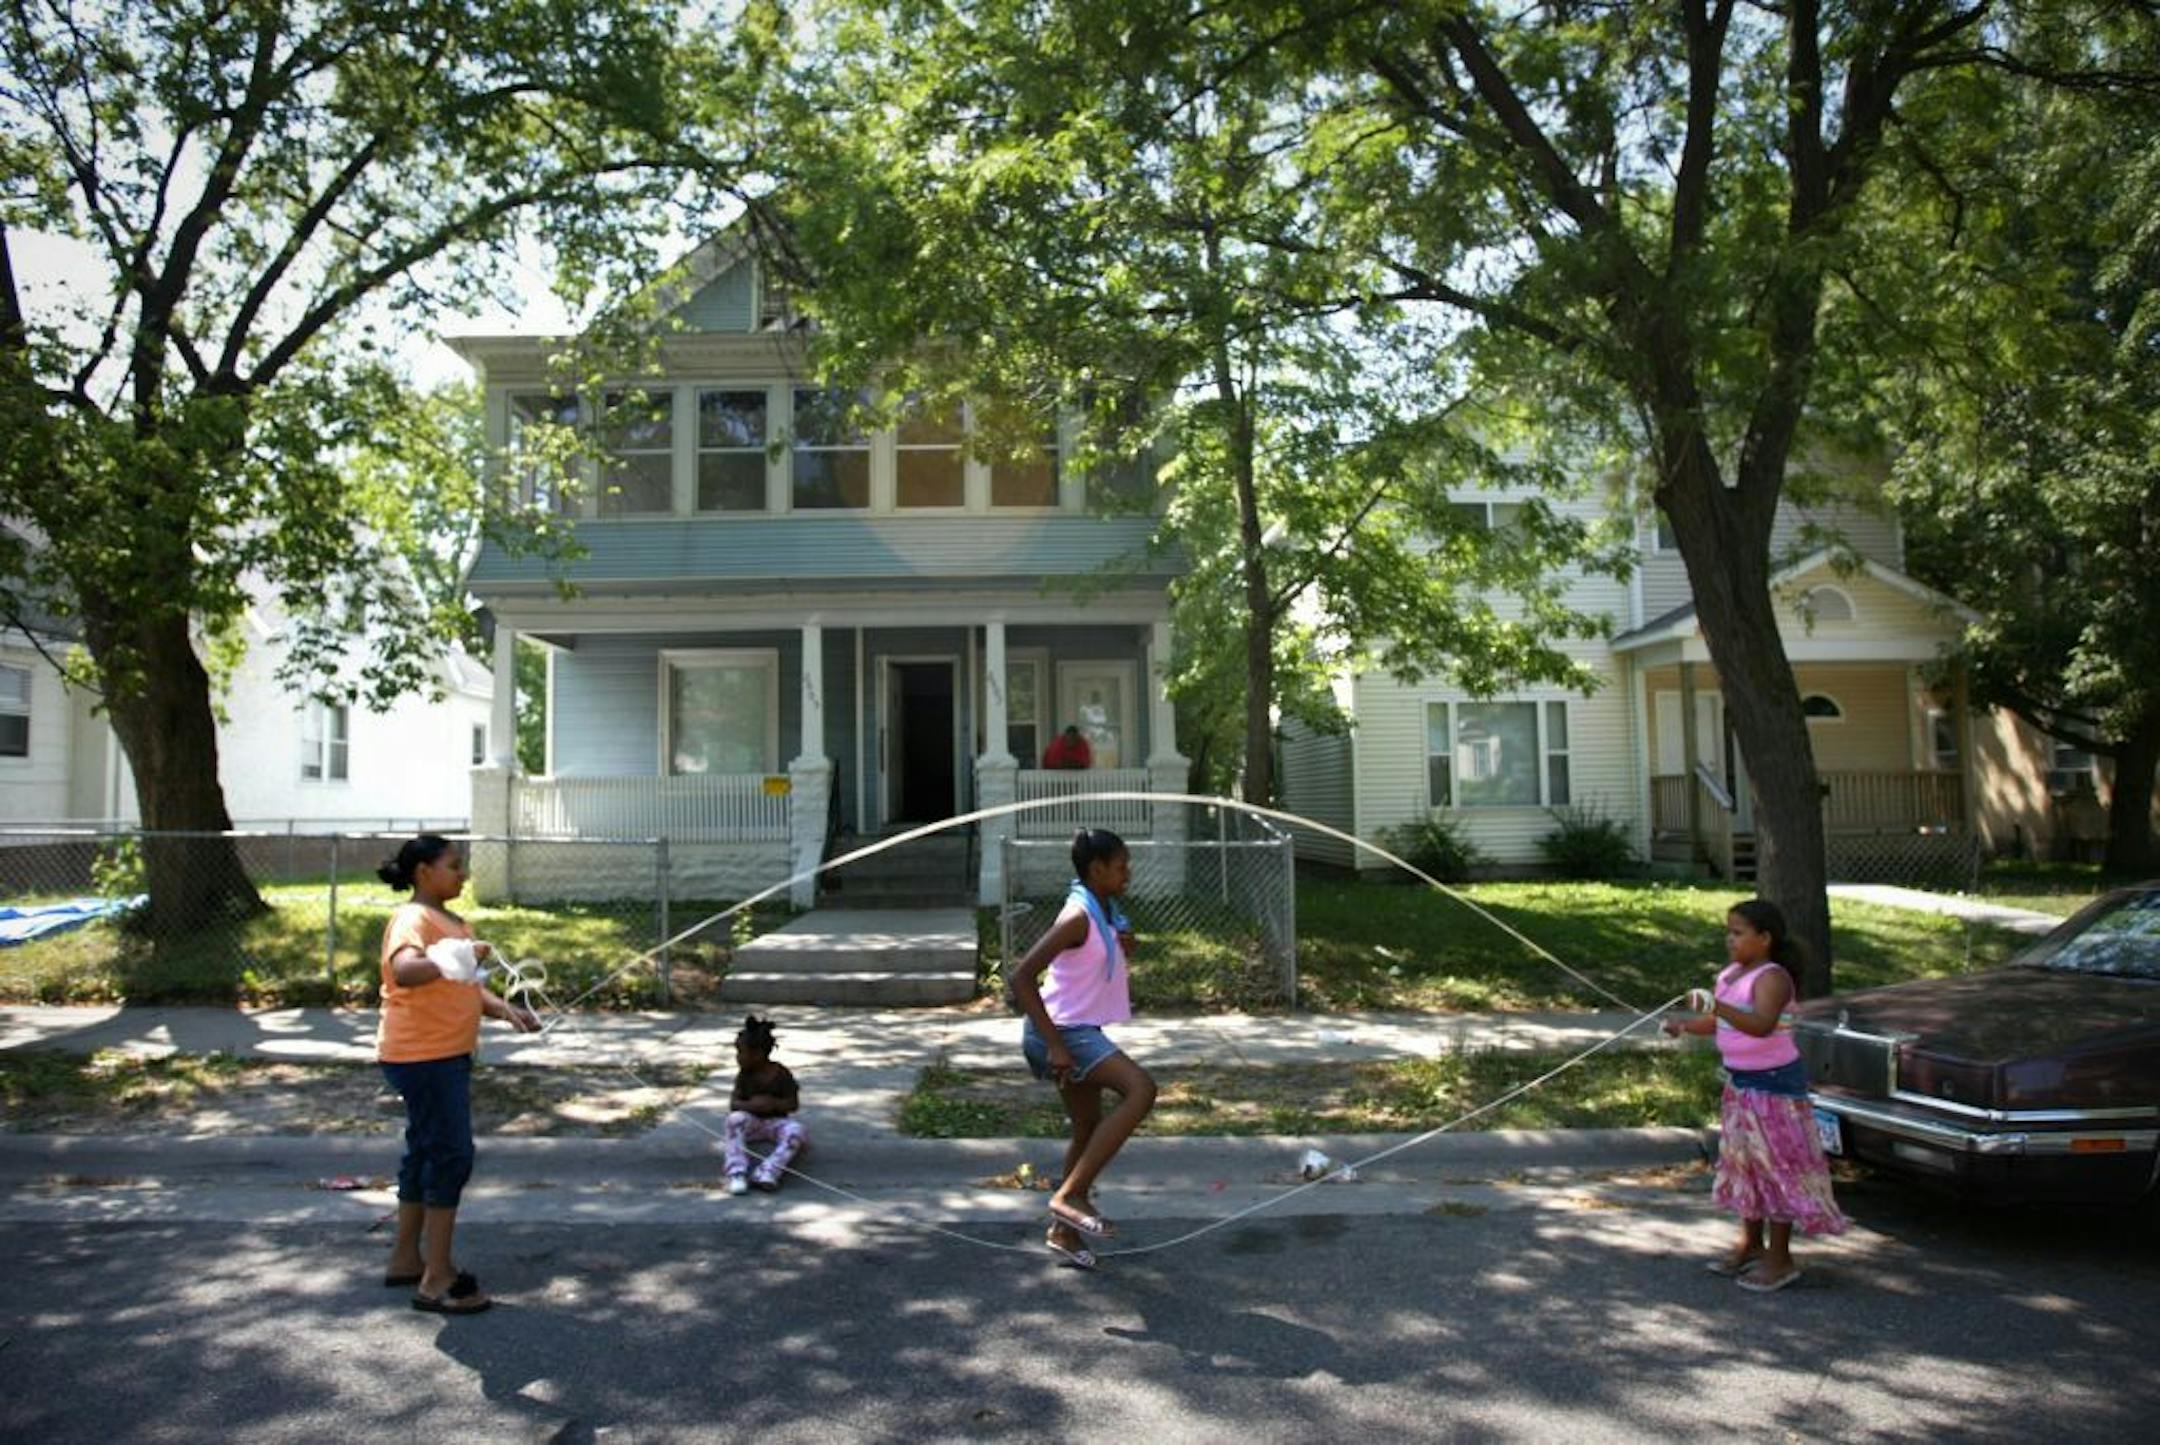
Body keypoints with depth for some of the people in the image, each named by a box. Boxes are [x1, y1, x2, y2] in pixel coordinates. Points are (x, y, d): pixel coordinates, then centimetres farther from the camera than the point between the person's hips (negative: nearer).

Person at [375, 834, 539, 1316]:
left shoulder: (451, 920, 15)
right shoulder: (413, 918, -15)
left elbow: (465, 987, 20)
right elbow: (404, 971, -35)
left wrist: (505, 1009, 6)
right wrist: (457, 957, -40)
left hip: (448, 1056, 10)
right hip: (422, 1056, -10)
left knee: (426, 1151, 17)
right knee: (451, 1154, -9)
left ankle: (407, 1258, 29)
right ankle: (436, 1280, -4)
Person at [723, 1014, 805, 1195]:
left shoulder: (782, 1074, -8)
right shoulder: (744, 1075, -1)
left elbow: (793, 1104, -9)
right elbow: (734, 1104, -8)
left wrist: (774, 1103, -28)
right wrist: (750, 1105, -30)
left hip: (776, 1122, -1)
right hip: (752, 1122, 2)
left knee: (795, 1131, -33)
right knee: (735, 1119, -32)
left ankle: (767, 1172, -42)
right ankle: (737, 1173, -37)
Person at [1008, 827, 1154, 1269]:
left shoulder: (1104, 913, 9)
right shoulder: (1078, 916, -19)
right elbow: (1022, 977, -25)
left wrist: (1123, 947, 2)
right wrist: (1054, 1045, -26)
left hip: (1079, 1032, 10)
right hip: (1062, 1031, -10)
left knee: (1089, 1129, 15)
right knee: (1140, 1088, -24)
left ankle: (1063, 1231, 30)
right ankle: (1070, 1193, -18)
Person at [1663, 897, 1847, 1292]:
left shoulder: (1771, 978, -21)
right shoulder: (1730, 974, 4)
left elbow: (1762, 1025, -38)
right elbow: (1720, 1023, 15)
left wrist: (1718, 1005, -50)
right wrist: (1687, 1026, -3)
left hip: (1773, 1082, -9)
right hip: (1740, 1081, 9)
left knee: (1776, 1165, 0)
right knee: (1743, 1161, 18)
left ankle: (1779, 1259, 10)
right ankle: (1750, 1244, 33)